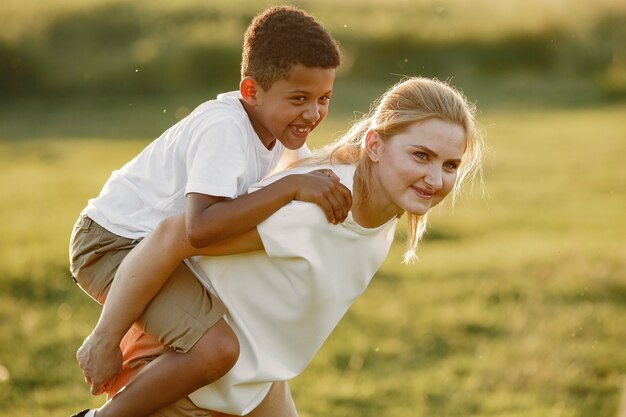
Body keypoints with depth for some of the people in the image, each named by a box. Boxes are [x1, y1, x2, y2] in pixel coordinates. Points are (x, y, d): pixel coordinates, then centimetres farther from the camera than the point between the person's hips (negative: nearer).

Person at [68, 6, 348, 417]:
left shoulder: (281, 122, 0)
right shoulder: (224, 129, -28)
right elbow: (200, 226, -41)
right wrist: (292, 187, -39)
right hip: (113, 243, -10)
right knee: (217, 348, -29)